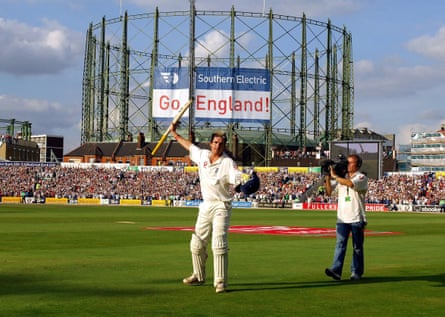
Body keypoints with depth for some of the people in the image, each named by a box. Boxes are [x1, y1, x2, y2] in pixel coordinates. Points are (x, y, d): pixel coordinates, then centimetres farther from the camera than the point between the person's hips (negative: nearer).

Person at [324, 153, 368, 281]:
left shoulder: (361, 177, -1)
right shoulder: (341, 177, 16)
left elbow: (350, 183, -23)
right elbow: (329, 192, 14)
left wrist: (334, 176, -16)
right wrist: (327, 178, -1)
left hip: (357, 219, -3)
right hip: (342, 218, 4)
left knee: (357, 247, 4)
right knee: (340, 244, -8)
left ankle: (356, 272, 11)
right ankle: (336, 270, -17)